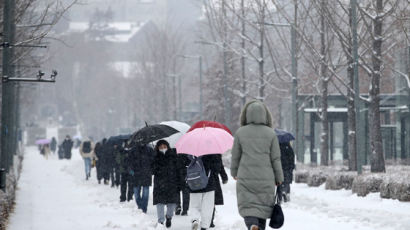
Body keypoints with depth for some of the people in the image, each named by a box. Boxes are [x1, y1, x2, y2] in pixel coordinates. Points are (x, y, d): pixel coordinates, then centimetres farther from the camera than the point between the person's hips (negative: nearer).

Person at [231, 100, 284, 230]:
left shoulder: (240, 133, -3)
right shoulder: (270, 134, -3)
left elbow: (235, 156, 5)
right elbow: (275, 159, 0)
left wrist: (234, 172, 23)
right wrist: (279, 179, 10)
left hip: (245, 178, -1)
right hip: (266, 179, 1)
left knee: (247, 207, -1)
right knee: (263, 208, 13)